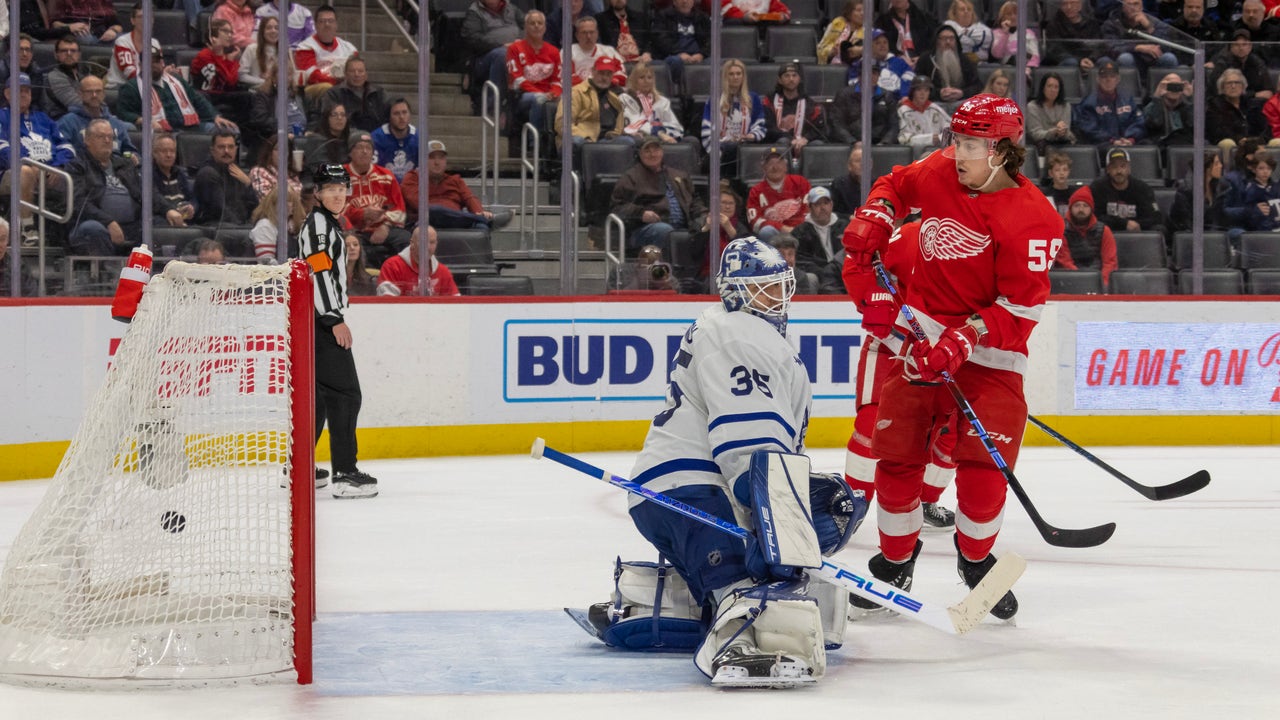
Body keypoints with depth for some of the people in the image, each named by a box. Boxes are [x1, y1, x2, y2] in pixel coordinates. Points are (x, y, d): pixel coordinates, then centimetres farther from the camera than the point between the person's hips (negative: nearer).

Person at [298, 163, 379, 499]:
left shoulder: (330, 223, 22)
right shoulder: (318, 222, -10)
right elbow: (319, 272, -20)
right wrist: (335, 320, -23)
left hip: (322, 322, 11)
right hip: (321, 321, -11)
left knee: (317, 393, 15)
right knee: (344, 394, -13)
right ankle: (345, 473, -17)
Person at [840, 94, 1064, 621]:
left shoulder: (1030, 219, -18)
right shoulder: (939, 172, -1)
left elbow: (1019, 309, -18)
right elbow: (897, 185, 22)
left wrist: (960, 341, -27)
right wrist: (874, 217, 2)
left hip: (989, 354, -4)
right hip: (922, 335, 5)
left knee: (984, 464, -12)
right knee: (896, 453, 1)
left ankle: (975, 558, 16)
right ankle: (895, 559, 20)